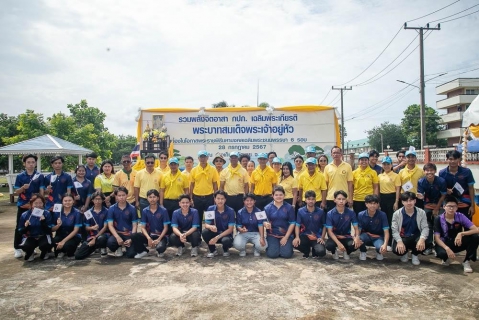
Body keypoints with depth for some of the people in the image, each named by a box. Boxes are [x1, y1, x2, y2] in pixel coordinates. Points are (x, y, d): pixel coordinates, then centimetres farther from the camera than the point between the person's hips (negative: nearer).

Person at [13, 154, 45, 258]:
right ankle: (17, 248, 11)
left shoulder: (40, 176, 0)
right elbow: (16, 192, -1)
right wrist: (23, 188, -20)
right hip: (22, 204, 0)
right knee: (20, 226, 2)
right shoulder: (20, 176, 1)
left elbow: (41, 190, -1)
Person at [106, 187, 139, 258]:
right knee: (110, 242, -33)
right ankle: (118, 248, 6)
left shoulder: (132, 209, -3)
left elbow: (135, 225, -3)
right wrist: (117, 237, -21)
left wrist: (131, 239, -17)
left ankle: (127, 246, 20)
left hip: (129, 234, 0)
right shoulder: (111, 209, -2)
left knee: (131, 254, -19)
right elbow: (110, 225, -7)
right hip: (117, 233, 1)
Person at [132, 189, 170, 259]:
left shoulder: (163, 210, -7)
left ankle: (160, 252, 7)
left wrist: (158, 239, -19)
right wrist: (149, 238, -19)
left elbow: (165, 228, -6)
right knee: (134, 236, -24)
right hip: (149, 235, 3)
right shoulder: (145, 211, 1)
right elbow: (143, 227, -1)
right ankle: (143, 251, 6)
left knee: (161, 247, -35)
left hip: (160, 236, -3)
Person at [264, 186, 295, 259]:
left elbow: (292, 223, -2)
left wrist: (286, 237, -8)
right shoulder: (268, 208, 0)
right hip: (272, 235, 0)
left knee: (287, 254, -16)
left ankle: (284, 246, 19)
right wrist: (266, 224, -27)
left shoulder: (289, 207, -1)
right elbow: (264, 221, -1)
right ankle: (269, 246, 19)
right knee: (272, 254, -17)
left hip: (286, 235, 0)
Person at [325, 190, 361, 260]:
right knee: (329, 245, -35)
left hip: (346, 236, 2)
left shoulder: (351, 213, -7)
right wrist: (338, 243, -31)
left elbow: (356, 228, -5)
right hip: (334, 237, -1)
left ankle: (346, 252, 8)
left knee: (355, 245, -31)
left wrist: (357, 237, -30)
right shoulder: (330, 214, -12)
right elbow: (330, 231, -15)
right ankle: (334, 251, 6)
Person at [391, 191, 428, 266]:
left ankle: (414, 255, 7)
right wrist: (399, 241, -30)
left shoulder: (421, 212, -5)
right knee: (396, 249, -31)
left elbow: (425, 228, -12)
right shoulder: (397, 214, -8)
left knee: (424, 244, -33)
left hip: (415, 237, 1)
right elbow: (394, 230, -12)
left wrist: (422, 239, -33)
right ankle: (404, 253, 14)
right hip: (402, 238, -1)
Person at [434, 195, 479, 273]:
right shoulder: (438, 219, -13)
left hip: (458, 243, 3)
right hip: (444, 244, -3)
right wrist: (447, 248, -34)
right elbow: (437, 238, -16)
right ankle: (445, 258, 3)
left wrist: (461, 234, -34)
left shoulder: (460, 216, -8)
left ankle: (466, 261, -6)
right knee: (442, 253, -39)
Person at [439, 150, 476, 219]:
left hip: (465, 205, -1)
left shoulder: (466, 172, -8)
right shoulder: (442, 173, -6)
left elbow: (471, 188, -2)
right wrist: (446, 190, -19)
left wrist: (472, 205, -4)